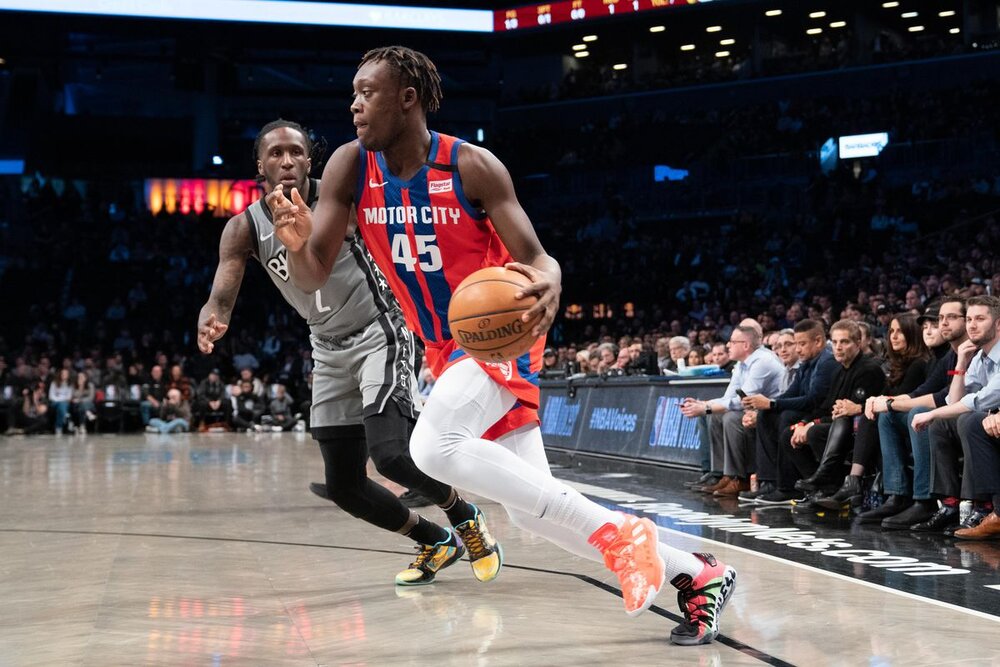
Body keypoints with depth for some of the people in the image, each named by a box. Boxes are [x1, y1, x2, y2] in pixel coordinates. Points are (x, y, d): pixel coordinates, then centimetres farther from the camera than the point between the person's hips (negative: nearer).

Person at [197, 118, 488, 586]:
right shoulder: (245, 228, -8)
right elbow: (221, 298, -19)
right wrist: (209, 324, -42)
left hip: (378, 333, -5)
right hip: (329, 350, 5)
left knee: (389, 453, -23)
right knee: (342, 485, 4)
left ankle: (465, 518, 6)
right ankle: (436, 542, 25)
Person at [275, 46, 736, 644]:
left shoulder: (472, 166, -18)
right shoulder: (351, 168, -6)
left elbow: (537, 259, -17)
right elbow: (313, 276, -9)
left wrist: (549, 285, -42)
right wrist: (298, 242, -33)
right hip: (446, 348, 6)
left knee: (435, 446, -31)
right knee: (532, 509, 5)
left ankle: (618, 532, -21)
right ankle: (698, 576, 18)